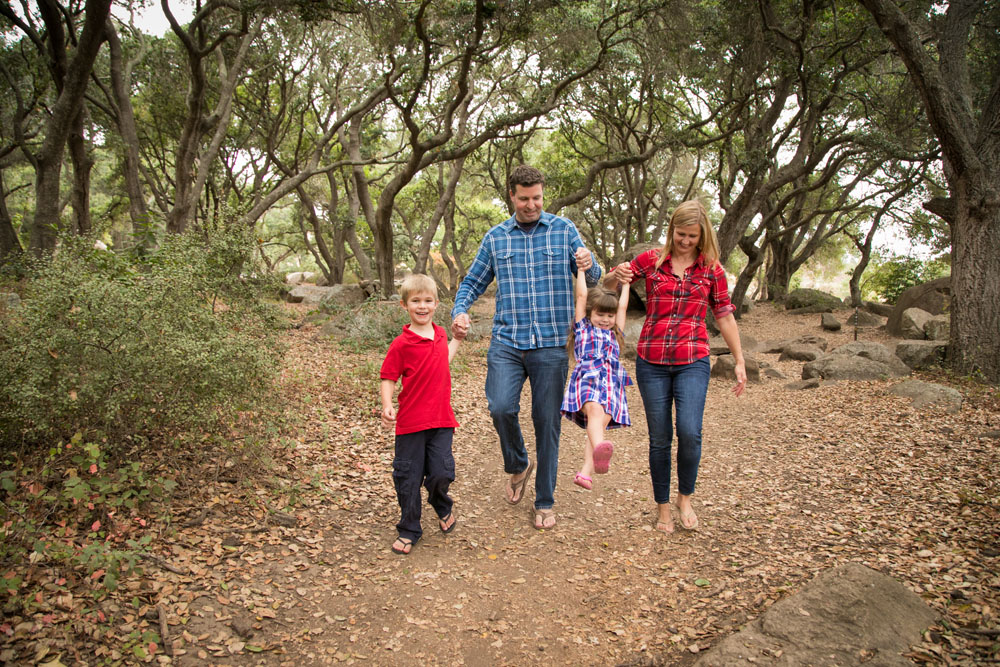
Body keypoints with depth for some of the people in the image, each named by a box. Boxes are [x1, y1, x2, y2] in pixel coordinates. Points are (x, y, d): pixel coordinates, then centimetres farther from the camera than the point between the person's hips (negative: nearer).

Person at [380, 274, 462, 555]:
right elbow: (387, 378, -8)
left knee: (441, 473, -3)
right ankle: (408, 530, 25)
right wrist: (387, 406, -24)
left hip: (441, 420, 3)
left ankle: (443, 507, 31)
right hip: (411, 421, -3)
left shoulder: (440, 333, 9)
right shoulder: (401, 344, -9)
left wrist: (456, 338, 29)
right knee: (408, 477, 6)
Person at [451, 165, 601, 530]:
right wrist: (459, 311, -5)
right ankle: (518, 464, 14)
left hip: (551, 344, -1)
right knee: (501, 407, -18)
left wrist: (589, 265, -17)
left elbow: (593, 279, 8)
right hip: (506, 342, 1)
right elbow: (473, 282, 16)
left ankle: (545, 501, 21)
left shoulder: (564, 230, 5)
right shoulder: (495, 237, 10)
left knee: (547, 421, 4)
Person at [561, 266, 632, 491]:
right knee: (594, 410, -33)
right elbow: (582, 296, 20)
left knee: (600, 424, -17)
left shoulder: (614, 334, 31)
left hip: (611, 385, 4)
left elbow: (622, 306, 35)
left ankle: (585, 472, -28)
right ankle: (599, 449, -59)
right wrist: (581, 268, 24)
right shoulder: (583, 328, 21)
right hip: (587, 378, -3)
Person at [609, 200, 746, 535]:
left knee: (689, 432, -16)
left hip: (692, 362, 0)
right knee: (659, 438, 5)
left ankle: (685, 497, 11)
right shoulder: (651, 259, 3)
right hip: (652, 361, 1)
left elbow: (724, 316, 10)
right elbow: (607, 284, 11)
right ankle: (663, 506, 23)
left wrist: (740, 362, 8)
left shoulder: (711, 269, 4)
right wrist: (618, 274, -13)